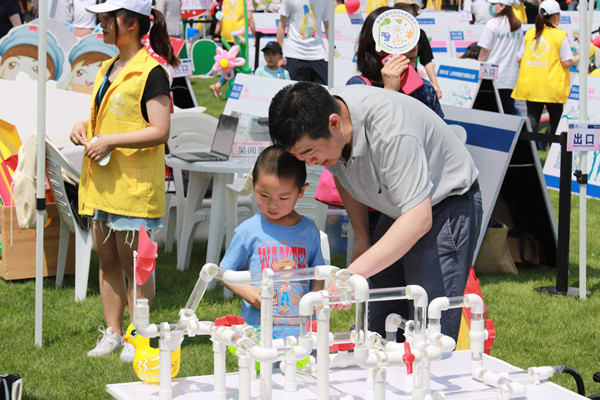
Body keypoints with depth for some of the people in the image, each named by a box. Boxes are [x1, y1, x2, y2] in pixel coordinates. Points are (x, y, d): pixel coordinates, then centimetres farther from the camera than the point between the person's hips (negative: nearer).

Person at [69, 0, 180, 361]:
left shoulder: (151, 72, -13)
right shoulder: (109, 69, 15)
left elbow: (160, 131, -19)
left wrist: (110, 141, -20)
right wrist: (84, 126, 7)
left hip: (134, 183, -9)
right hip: (103, 183, 9)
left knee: (133, 262, -1)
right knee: (107, 258, 12)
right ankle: (113, 332, 21)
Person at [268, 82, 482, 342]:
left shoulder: (389, 130, -36)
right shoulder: (317, 122, -12)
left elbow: (419, 219, -39)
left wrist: (355, 271, -44)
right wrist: (361, 237, 7)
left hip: (448, 204, -7)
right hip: (400, 207, 8)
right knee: (379, 321, 2)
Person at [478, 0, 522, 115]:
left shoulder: (493, 24, -10)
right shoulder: (517, 25, 9)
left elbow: (484, 51, -8)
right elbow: (519, 52, 15)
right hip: (511, 77, 6)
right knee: (509, 111, 7)